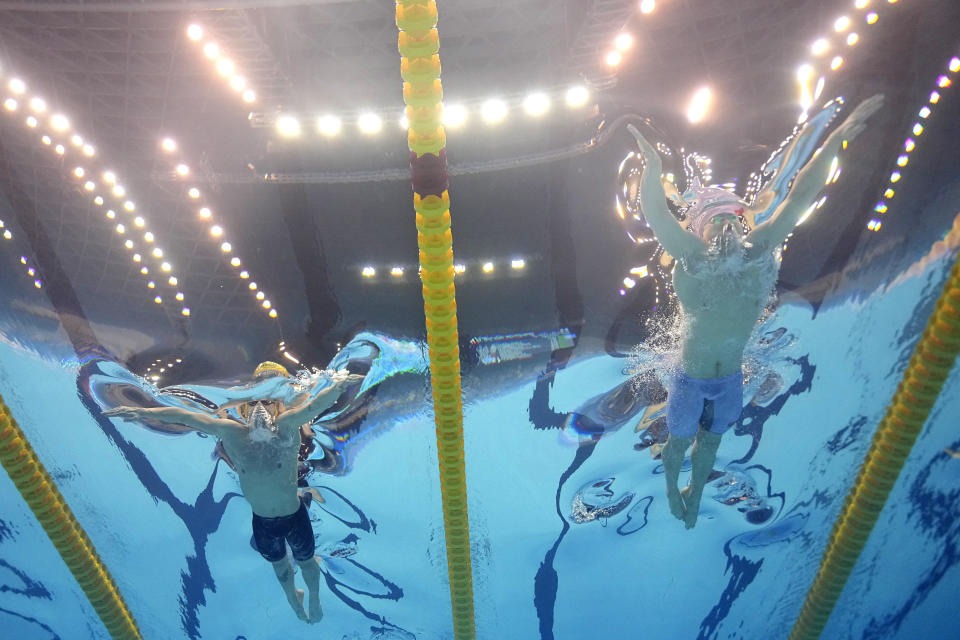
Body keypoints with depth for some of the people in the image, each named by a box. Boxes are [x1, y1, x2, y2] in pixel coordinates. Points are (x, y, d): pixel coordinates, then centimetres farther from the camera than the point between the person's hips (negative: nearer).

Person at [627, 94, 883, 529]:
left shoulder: (757, 250, -12)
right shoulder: (690, 256, -22)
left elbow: (799, 198, -14)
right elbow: (656, 215, -38)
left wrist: (833, 144, -21)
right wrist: (652, 167, -56)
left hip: (730, 379, 4)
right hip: (690, 379, -4)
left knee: (710, 440, 26)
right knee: (679, 442, 20)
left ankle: (695, 495, 52)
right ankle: (671, 489, 50)